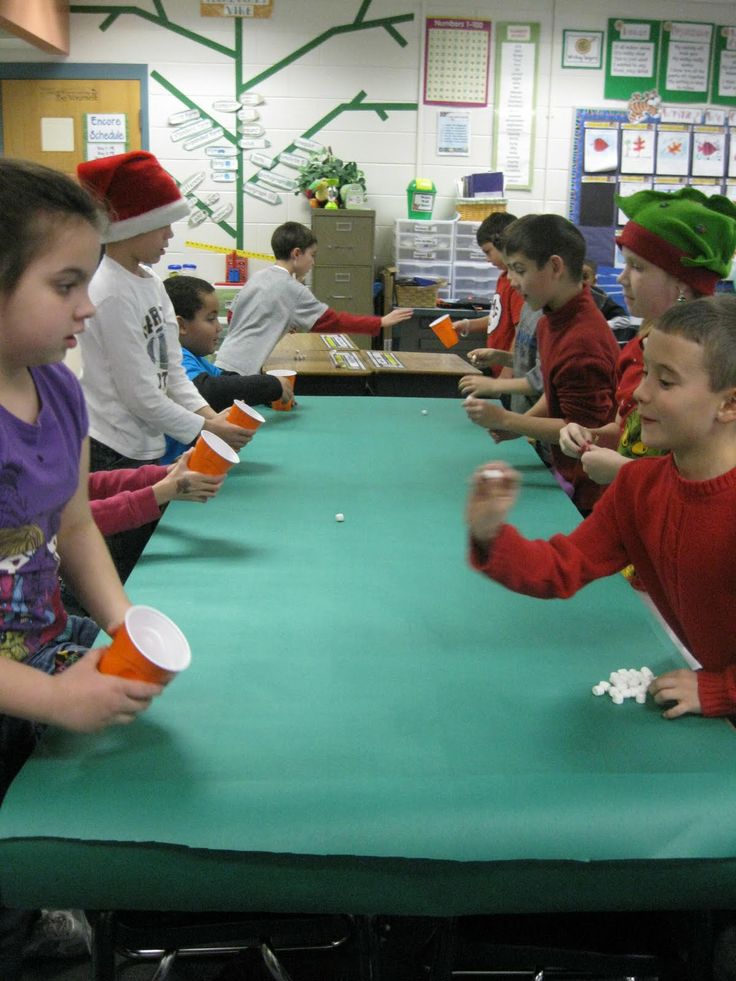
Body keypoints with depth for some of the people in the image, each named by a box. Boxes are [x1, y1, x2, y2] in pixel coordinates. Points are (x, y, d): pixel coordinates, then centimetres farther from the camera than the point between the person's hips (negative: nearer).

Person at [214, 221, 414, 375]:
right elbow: (333, 321, -8)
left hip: (222, 363, 8)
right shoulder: (293, 289, -10)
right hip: (241, 371, -8)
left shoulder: (257, 277, 12)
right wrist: (381, 322, -3)